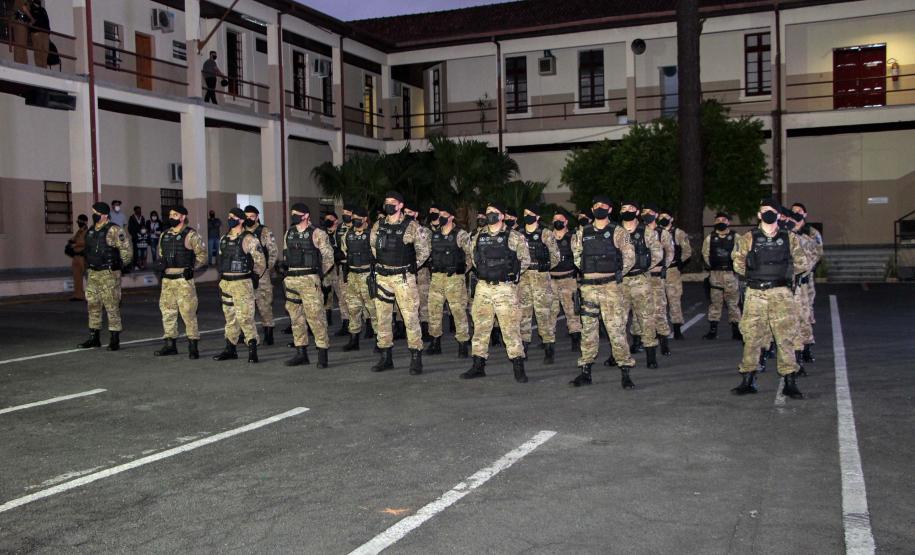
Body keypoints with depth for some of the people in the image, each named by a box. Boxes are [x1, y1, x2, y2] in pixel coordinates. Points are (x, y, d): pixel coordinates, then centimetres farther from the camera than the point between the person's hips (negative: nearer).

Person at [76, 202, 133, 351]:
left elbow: (127, 249, -14)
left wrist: (121, 265, -5)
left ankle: (115, 340, 2)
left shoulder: (113, 230, -13)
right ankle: (94, 338, 21)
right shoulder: (91, 231, 12)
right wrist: (91, 263, 19)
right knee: (93, 305, 11)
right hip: (93, 273, 8)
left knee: (112, 306, -4)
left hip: (109, 274, -8)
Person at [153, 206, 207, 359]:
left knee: (188, 312, -7)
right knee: (167, 311, 11)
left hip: (184, 279, -7)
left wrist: (192, 268, -12)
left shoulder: (191, 235, -6)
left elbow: (202, 254, -6)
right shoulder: (165, 235, 14)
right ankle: (170, 344, 20)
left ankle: (193, 346, -1)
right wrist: (160, 263, 8)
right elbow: (159, 252, 26)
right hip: (167, 279, 7)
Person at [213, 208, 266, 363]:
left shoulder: (249, 239, -10)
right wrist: (220, 280, 18)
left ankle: (252, 349, -2)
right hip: (226, 283, 8)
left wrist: (254, 277, -3)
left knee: (244, 316, -10)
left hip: (242, 283, -7)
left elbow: (260, 261, -8)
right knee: (230, 317, 13)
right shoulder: (224, 239, 12)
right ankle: (230, 349, 21)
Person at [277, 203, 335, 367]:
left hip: (309, 280, -7)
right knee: (296, 317, 10)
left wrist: (318, 274, -1)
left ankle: (323, 353, -5)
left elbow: (329, 257, -2)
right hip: (290, 279, 7)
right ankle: (301, 353, 18)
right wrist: (282, 266, 4)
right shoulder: (289, 234, 14)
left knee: (315, 315, -10)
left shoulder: (317, 234, -5)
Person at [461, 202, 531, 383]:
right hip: (483, 288, 5)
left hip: (505, 288, -4)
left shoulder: (514, 237, -3)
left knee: (510, 326, -6)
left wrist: (511, 275, 3)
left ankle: (518, 367, 0)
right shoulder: (478, 237, 9)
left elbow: (525, 260, 3)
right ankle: (478, 366, 16)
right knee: (480, 326, 8)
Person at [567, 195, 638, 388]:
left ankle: (625, 373, 0)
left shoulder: (618, 232, 1)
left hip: (611, 286, -3)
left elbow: (629, 258, 1)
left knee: (616, 328, -6)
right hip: (588, 286, 4)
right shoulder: (582, 233, 10)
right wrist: (588, 271, 12)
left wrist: (616, 275, 2)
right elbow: (577, 255, 20)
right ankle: (585, 372, 13)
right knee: (588, 330, 7)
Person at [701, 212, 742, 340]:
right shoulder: (710, 238, 6)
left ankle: (736, 331, 11)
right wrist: (712, 266, 7)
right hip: (715, 274, 2)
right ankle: (712, 330, 9)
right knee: (715, 302, 5)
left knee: (733, 302, 4)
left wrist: (734, 267, -5)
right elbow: (706, 253, 13)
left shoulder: (735, 237, -1)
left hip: (731, 273, -2)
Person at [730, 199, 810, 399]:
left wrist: (784, 274, 9)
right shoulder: (748, 239, 5)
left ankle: (790, 382, 3)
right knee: (751, 337, 3)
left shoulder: (790, 239, 7)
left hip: (781, 294, 0)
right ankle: (747, 380, 13)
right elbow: (738, 264, 13)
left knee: (785, 337, -3)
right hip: (755, 294, 0)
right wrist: (754, 275, 8)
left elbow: (801, 264, 13)